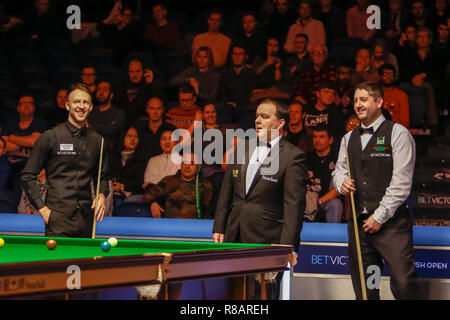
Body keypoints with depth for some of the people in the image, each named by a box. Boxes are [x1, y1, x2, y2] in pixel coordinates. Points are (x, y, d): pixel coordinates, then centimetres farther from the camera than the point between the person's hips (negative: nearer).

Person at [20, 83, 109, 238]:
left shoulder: (97, 141, 12)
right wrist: (42, 208, -7)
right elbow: (27, 176, 0)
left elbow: (102, 177, 23)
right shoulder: (50, 137, -1)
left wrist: (102, 195, 1)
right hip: (58, 218, -4)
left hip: (85, 219, 4)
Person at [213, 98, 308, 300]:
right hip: (235, 238, 6)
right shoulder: (243, 147, 13)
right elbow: (227, 191, 18)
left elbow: (294, 206, -12)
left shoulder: (293, 157, -7)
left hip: (266, 240, -6)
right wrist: (219, 228, 12)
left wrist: (287, 246, -17)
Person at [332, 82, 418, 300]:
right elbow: (339, 171, 24)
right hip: (359, 223, 6)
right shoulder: (349, 139, 18)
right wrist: (341, 183, -2)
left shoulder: (397, 133, -2)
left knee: (403, 285, -16)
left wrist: (380, 217, -11)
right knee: (363, 289, 6)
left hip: (391, 223, -6)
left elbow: (401, 182, -8)